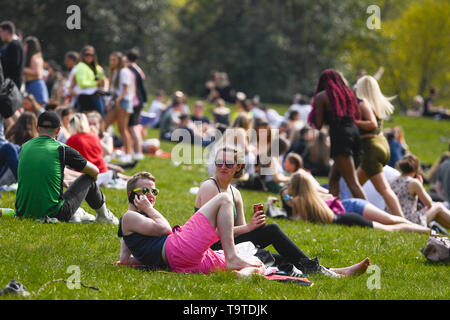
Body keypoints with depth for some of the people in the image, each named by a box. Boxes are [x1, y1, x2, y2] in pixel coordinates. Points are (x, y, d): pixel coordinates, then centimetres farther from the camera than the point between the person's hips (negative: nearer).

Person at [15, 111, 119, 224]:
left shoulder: (24, 147, 6)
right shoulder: (62, 149, -7)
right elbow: (95, 172, 7)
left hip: (23, 213, 5)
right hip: (55, 213, -5)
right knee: (88, 178, 16)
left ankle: (74, 215, 32)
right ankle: (103, 215, 37)